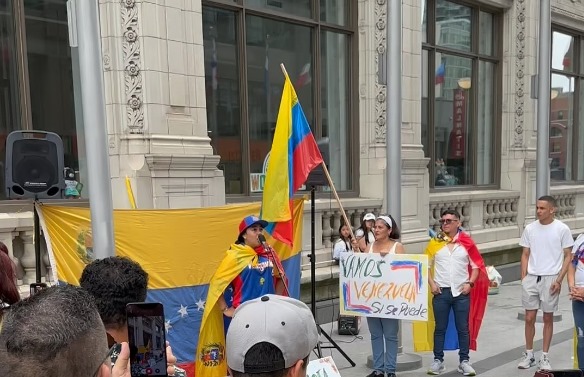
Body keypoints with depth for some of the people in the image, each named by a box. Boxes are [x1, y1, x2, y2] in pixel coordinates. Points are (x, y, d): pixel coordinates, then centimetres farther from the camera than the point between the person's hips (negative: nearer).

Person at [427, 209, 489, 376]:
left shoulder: (467, 242, 1)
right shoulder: (435, 243, 2)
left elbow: (476, 265, 5)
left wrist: (470, 283, -5)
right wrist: (431, 283, -3)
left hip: (462, 292, 0)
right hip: (441, 292, 1)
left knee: (463, 328, 7)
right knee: (440, 328, 8)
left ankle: (464, 361, 20)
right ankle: (438, 360, 19)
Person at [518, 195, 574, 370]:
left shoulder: (562, 229, -5)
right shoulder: (530, 229, 3)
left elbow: (568, 256, -2)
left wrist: (559, 280, -8)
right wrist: (523, 278, 1)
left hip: (550, 279, -2)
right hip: (531, 278, 2)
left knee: (548, 318, 9)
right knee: (529, 318, 6)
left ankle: (545, 356, 20)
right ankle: (529, 354, 20)